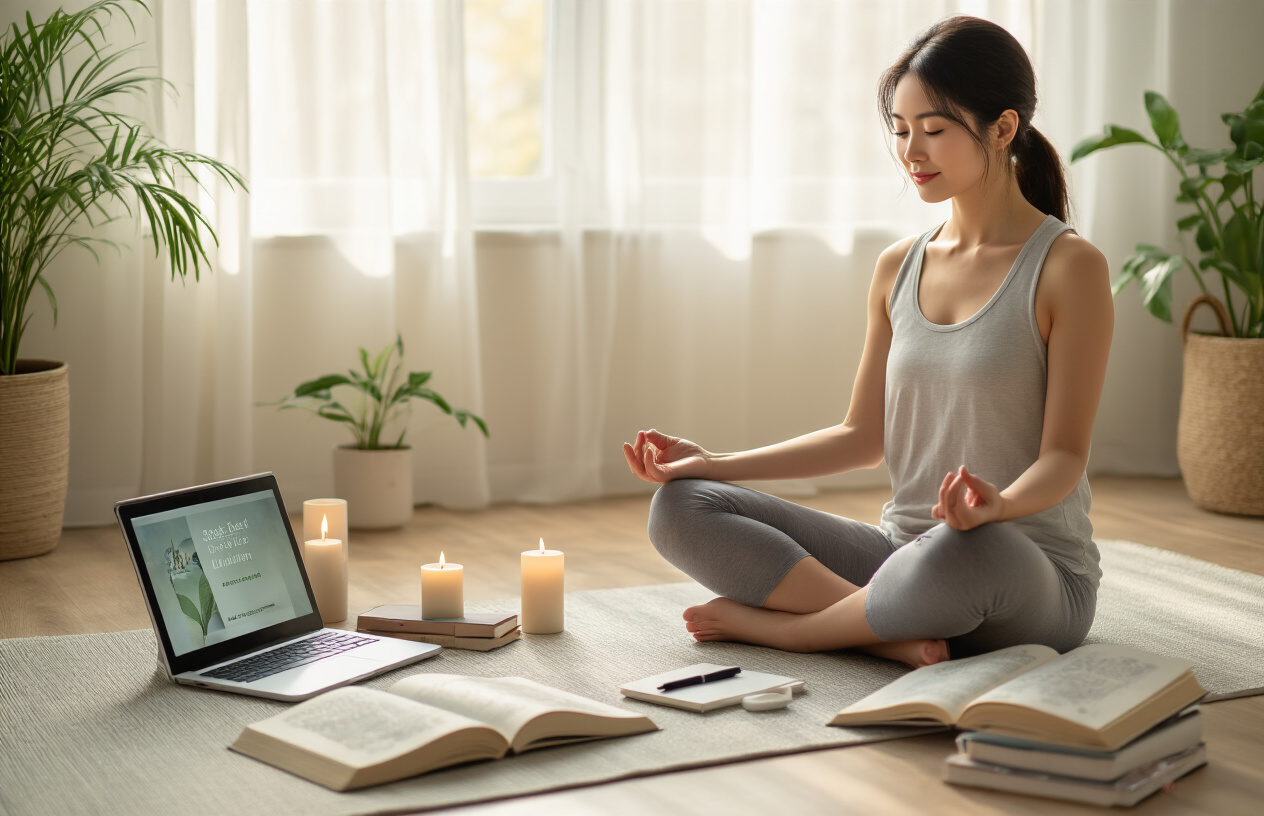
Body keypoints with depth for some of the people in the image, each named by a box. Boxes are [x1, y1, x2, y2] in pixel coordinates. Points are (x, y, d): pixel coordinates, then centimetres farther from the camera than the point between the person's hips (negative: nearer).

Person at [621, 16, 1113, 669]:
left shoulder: (1069, 267, -8)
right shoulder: (899, 268, 10)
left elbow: (1065, 455, -11)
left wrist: (1001, 504, -34)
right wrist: (714, 462, 4)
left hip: (1034, 573, -6)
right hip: (904, 552, 6)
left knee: (965, 553, -44)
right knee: (679, 507, -9)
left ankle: (772, 623, -17)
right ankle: (895, 633, -21)